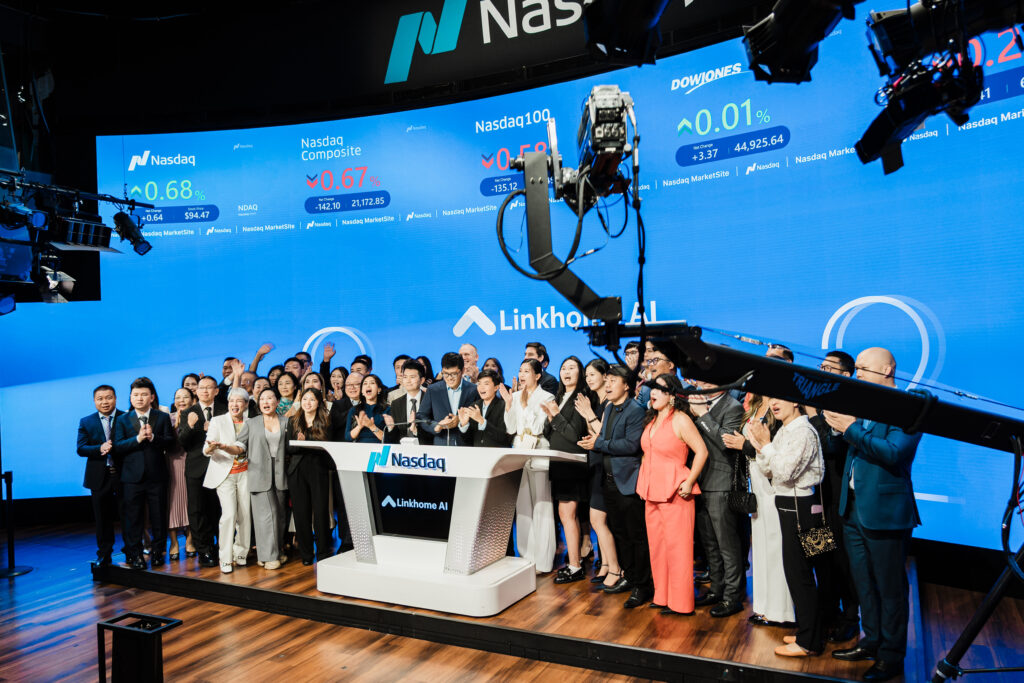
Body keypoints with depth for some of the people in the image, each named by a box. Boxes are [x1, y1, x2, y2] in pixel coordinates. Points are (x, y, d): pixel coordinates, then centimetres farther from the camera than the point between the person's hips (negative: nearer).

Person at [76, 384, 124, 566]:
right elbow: (81, 448, -3)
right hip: (99, 477, 2)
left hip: (123, 475, -2)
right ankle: (104, 555, 22)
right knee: (103, 518, 10)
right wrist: (100, 448, -19)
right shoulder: (86, 422, 6)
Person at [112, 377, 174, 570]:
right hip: (132, 477, 0)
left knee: (159, 517, 7)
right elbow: (118, 447, -4)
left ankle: (158, 552, 19)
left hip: (157, 476, 0)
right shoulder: (122, 420, 7)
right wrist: (138, 438, -18)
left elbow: (170, 441, -4)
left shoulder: (163, 417, 6)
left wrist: (153, 437, -19)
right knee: (133, 518, 5)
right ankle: (135, 555, 16)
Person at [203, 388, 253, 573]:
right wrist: (211, 448, -31)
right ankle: (225, 558, -2)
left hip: (244, 473, 3)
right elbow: (206, 450, -9)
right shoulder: (218, 421, -1)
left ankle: (240, 553, 17)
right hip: (225, 473, -3)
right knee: (229, 514, -12)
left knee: (245, 514, 1)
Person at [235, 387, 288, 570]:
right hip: (259, 473, -2)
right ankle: (268, 556, 1)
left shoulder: (285, 423, 12)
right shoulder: (251, 423, 9)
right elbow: (240, 444, 3)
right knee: (266, 513, -6)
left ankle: (277, 551, 20)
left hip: (279, 474, 2)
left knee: (279, 513, 7)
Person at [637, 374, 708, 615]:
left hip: (675, 493, -8)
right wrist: (643, 484, 15)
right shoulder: (652, 420, 13)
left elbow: (701, 451, -14)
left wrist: (689, 482, -16)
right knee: (656, 545, 12)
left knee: (676, 546, -1)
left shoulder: (680, 420, -11)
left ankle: (679, 603, 9)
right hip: (652, 492, 8)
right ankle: (662, 596, 25)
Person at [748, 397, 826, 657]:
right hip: (789, 506, 9)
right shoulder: (783, 431, 10)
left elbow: (784, 472, -23)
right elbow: (768, 471, 11)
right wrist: (761, 447, -4)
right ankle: (809, 629, 30)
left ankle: (809, 642, 10)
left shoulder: (803, 431, -17)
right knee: (798, 572, 17)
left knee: (798, 572, -1)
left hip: (800, 508, -9)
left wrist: (766, 444, -18)